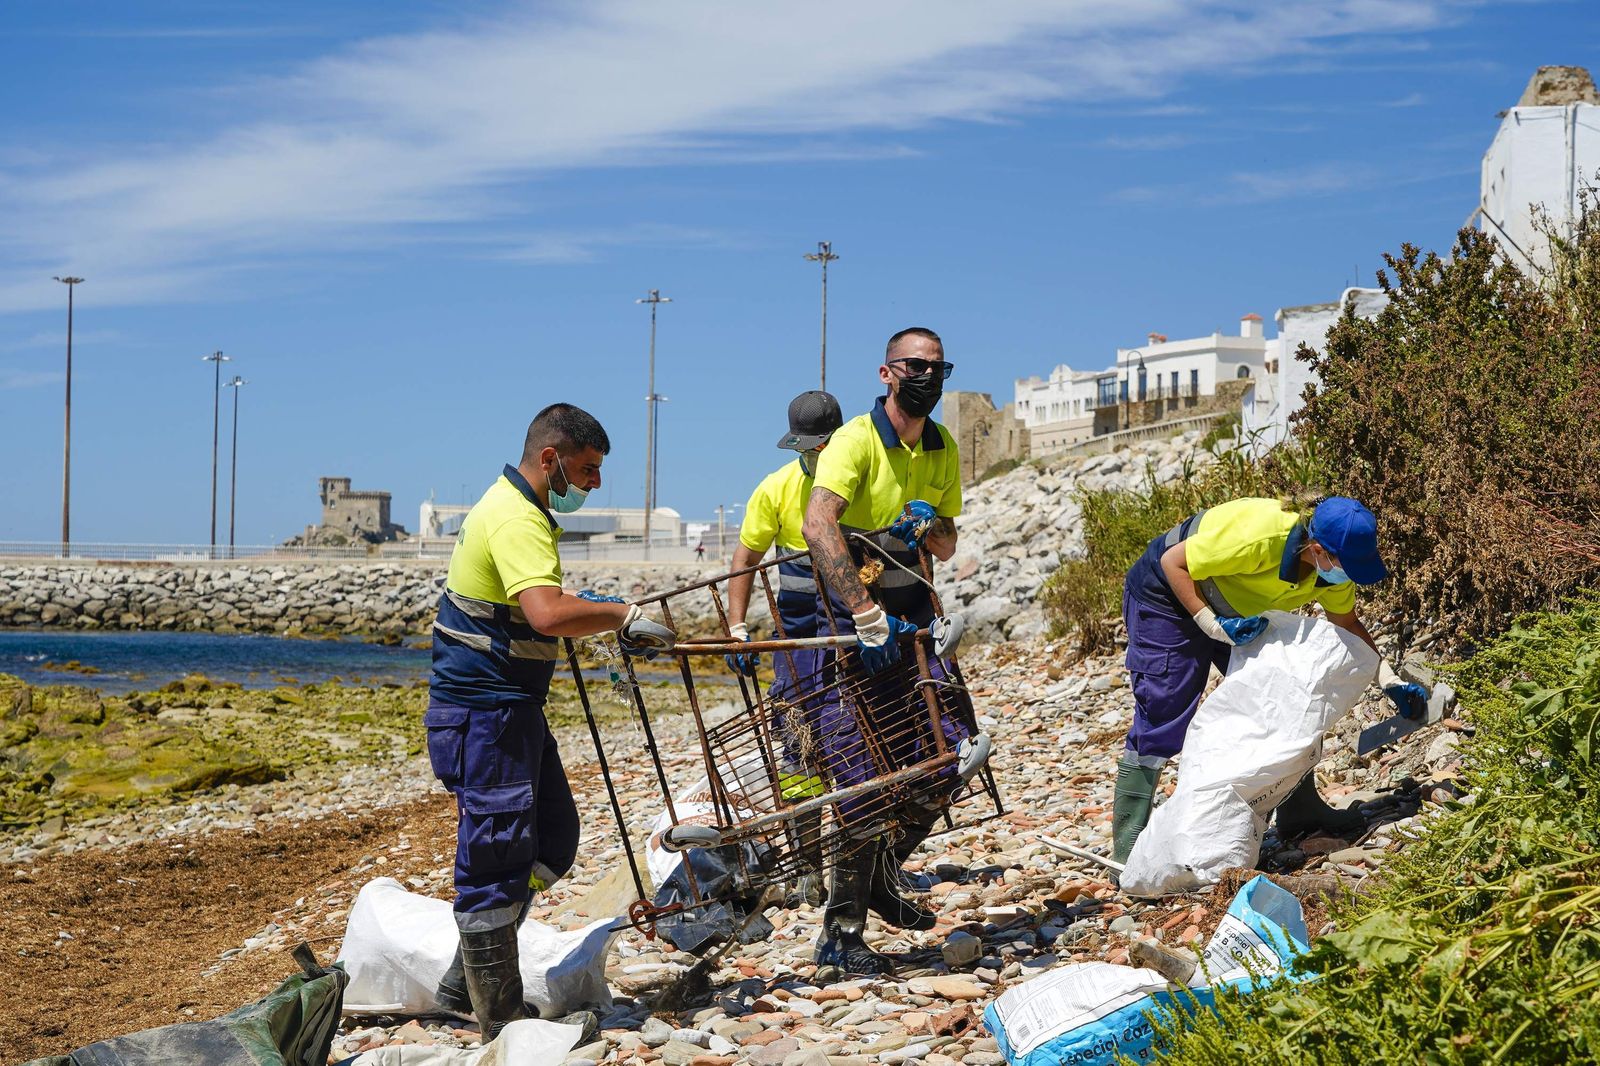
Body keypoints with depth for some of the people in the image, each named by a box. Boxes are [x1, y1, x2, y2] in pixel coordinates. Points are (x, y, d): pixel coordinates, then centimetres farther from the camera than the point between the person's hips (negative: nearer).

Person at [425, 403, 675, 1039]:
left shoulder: (513, 506, 15)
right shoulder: (517, 519, -20)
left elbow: (547, 603, 29)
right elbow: (549, 614, -36)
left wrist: (610, 620, 15)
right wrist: (625, 616, -23)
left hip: (510, 707, 11)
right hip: (485, 714, -11)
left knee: (552, 841, 16)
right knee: (496, 864, -5)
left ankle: (464, 984, 24)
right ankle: (500, 1023, 4)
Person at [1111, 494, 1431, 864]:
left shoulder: (1334, 563, -14)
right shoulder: (1260, 538, -38)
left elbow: (1347, 624, 3)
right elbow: (1174, 562, -29)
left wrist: (1391, 681, -6)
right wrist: (1213, 625, -33)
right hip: (1167, 595, -8)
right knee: (1160, 722, -12)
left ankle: (1298, 809, 21)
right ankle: (1127, 853, -8)